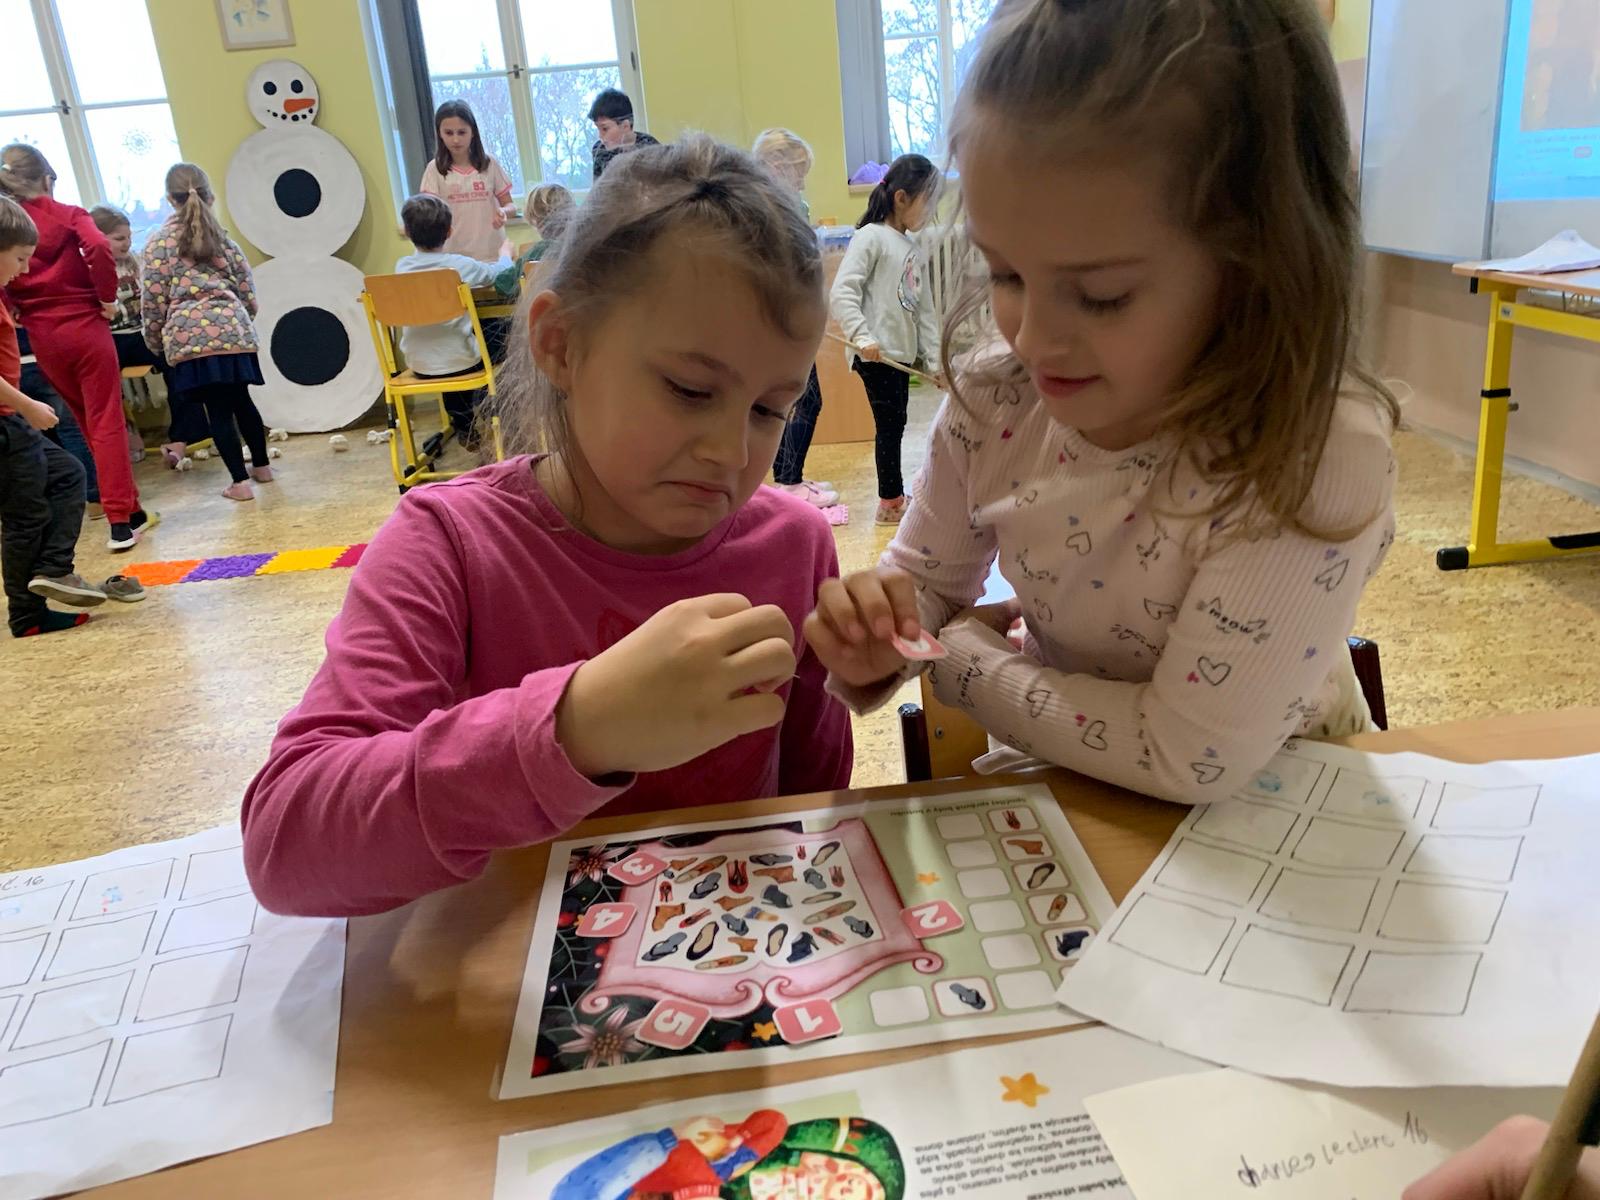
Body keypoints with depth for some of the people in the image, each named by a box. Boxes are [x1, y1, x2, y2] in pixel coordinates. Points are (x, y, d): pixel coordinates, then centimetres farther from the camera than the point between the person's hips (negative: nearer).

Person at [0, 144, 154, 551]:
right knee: (107, 422, -2)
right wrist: (107, 297, -10)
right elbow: (99, 249, -22)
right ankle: (120, 520, -6)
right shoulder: (68, 215, -3)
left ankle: (130, 510, 22)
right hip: (84, 325, -4)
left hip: (42, 337, 4)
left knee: (88, 422, 16)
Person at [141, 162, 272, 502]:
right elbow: (248, 291, 12)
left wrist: (155, 343, 12)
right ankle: (261, 466, 31)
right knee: (241, 399, 18)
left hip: (189, 336, -3)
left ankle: (240, 481, 1)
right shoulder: (222, 237, 9)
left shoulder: (159, 242, 1)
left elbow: (152, 301, 0)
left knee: (218, 410, 1)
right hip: (232, 330, 3)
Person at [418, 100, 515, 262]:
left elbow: (510, 206, 9)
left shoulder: (489, 164, 5)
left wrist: (503, 212, -14)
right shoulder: (435, 169, 1)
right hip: (454, 256, -1)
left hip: (492, 254, 1)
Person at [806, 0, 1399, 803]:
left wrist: (963, 660, -15)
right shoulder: (996, 398, -12)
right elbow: (925, 588, 2)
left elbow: (1188, 760, -22)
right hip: (1050, 783, 3)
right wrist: (872, 645, -18)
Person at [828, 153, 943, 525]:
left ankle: (894, 496, 25)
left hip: (901, 354, 8)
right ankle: (890, 502, 9)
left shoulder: (913, 247, 15)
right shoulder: (871, 237, -9)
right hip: (876, 355, -8)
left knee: (894, 425, 14)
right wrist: (862, 337, -27)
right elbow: (842, 292, -18)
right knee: (890, 425, -2)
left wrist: (935, 356, 15)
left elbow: (924, 307, 18)